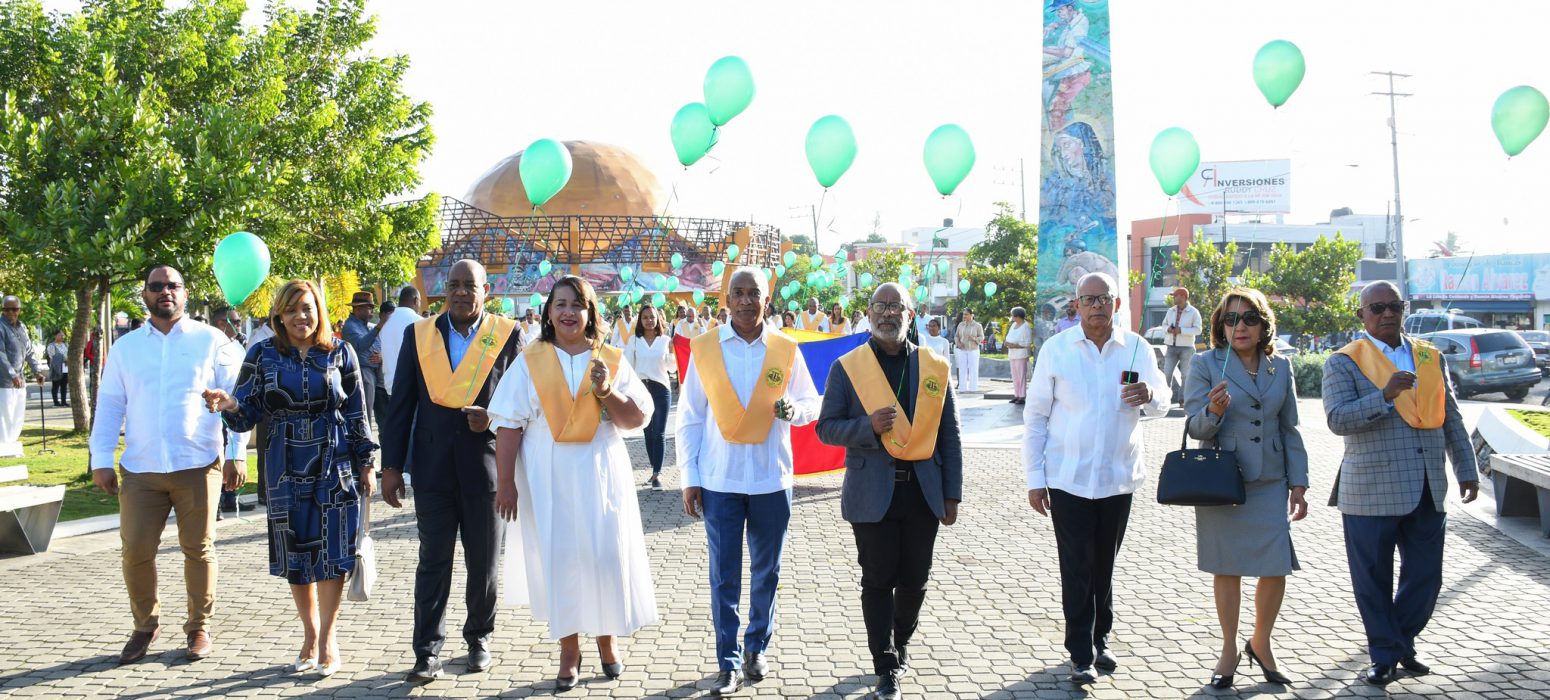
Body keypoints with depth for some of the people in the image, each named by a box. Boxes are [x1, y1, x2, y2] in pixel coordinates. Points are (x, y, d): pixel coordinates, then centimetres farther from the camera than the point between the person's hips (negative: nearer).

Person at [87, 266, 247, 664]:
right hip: (140, 469, 2)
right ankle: (145, 626, 22)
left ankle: (200, 628, 20)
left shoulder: (210, 342, 3)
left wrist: (237, 454, -5)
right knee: (135, 551, 3)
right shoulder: (125, 347, 11)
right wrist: (101, 459, 3)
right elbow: (109, 405, 10)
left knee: (199, 549, 6)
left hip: (199, 466, -2)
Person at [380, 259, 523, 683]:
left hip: (485, 468, -1)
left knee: (484, 564, 10)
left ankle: (480, 639, 27)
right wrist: (392, 466, 1)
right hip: (433, 469, 1)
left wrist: (496, 419, -16)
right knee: (433, 563, 4)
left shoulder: (508, 335, 1)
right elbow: (400, 405, 5)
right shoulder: (418, 335, 5)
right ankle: (428, 652, 9)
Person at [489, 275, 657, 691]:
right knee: (556, 559, 3)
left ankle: (606, 641, 21)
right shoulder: (530, 361, 2)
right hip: (547, 479, 0)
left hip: (599, 476, 1)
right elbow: (510, 424, -1)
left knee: (605, 557, 1)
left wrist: (606, 392, -16)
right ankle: (569, 651, 16)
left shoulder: (611, 360, 5)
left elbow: (638, 419, 1)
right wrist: (505, 481, -7)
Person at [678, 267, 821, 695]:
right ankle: (729, 664, 10)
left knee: (766, 572, 12)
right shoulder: (704, 349, -2)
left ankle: (756, 649, 28)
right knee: (724, 578, 1)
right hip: (720, 480, -1)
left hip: (771, 479, 1)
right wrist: (690, 478, -2)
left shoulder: (786, 350, 0)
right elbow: (690, 419, 1)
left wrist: (793, 410, -16)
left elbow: (811, 404, 8)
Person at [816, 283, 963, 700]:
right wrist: (869, 426, -19)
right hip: (872, 492, -2)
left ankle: (901, 646, 35)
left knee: (915, 579, 11)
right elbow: (826, 428, -1)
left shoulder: (935, 367, 4)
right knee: (878, 580, 3)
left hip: (923, 491, 2)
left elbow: (949, 435, 6)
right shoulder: (846, 368, -1)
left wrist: (952, 494, 3)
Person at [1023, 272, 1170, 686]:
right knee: (1077, 568, 0)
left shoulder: (1136, 348, 0)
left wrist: (1149, 396, -25)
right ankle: (1080, 655, 7)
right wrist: (1034, 478, -5)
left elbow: (1162, 404, 1)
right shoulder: (1056, 350, -5)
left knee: (1105, 565, 15)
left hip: (1118, 479, 2)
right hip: (1068, 478, -2)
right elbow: (1035, 416, -2)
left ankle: (1099, 639, 31)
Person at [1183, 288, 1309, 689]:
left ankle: (1261, 644, 22)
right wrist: (1214, 411, -26)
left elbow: (1289, 429, 13)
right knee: (1228, 569, 5)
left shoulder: (1281, 368, 8)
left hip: (1270, 483, 3)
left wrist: (1299, 484, 10)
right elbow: (1195, 428, -5)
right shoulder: (1206, 365, -2)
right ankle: (1229, 652, 21)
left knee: (1276, 568, -2)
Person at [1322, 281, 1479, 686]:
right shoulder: (1344, 362, -2)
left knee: (1425, 577, 9)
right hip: (1372, 493, -4)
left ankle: (1403, 644, 29)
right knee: (1374, 581, 3)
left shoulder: (1431, 358, 14)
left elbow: (1451, 420, 17)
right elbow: (1338, 419, -14)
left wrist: (1467, 471, 13)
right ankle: (1384, 656, 18)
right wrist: (1385, 395, -25)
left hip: (1428, 491, 4)